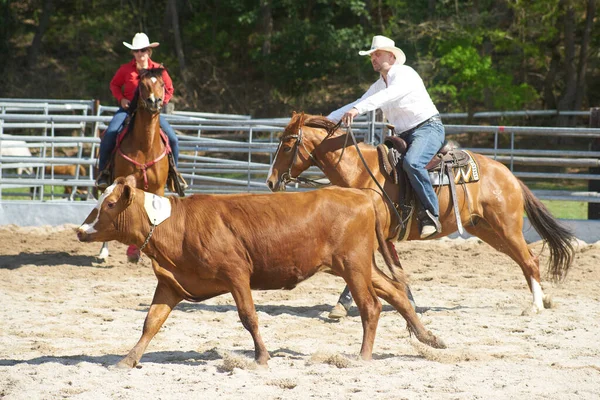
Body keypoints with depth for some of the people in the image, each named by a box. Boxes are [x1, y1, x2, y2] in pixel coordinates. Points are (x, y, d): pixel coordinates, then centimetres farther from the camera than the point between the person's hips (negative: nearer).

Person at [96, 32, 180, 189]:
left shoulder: (159, 70, 0)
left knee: (172, 139, -10)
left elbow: (169, 89, 11)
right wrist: (121, 99, -5)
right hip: (128, 108, -1)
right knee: (110, 134, -24)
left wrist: (160, 101, -6)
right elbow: (114, 84, 13)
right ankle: (103, 172, -8)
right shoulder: (125, 69, -1)